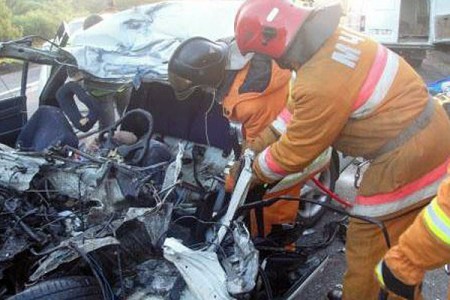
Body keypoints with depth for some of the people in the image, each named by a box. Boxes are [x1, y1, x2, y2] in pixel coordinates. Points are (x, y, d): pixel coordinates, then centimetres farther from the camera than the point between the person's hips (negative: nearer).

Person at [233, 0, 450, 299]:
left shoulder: (321, 84, -27)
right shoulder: (330, 40, 4)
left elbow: (295, 152, -15)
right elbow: (298, 110, 14)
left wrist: (255, 172, 3)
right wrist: (259, 143, 14)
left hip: (406, 156, -10)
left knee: (367, 247, 6)